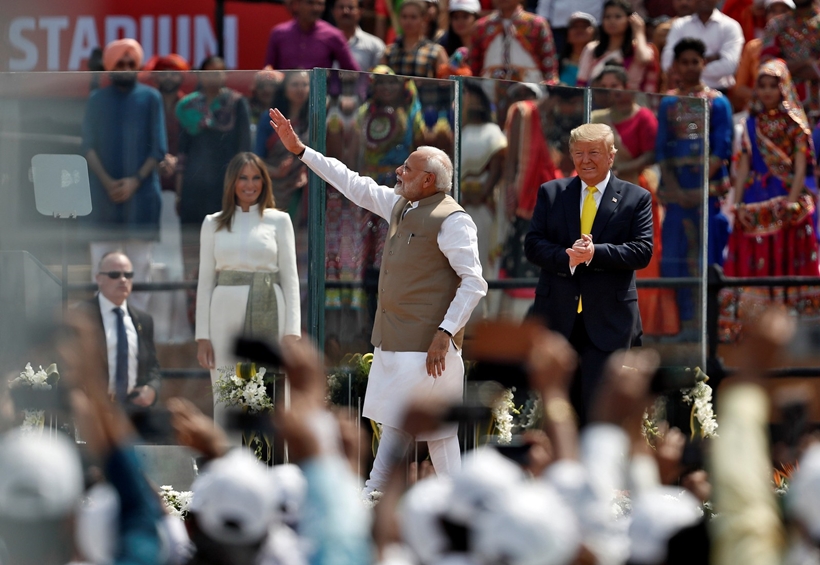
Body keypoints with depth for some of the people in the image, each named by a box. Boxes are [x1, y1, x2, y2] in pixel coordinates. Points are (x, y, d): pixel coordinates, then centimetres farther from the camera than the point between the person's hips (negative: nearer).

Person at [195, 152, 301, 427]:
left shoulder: (278, 221, 8)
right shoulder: (214, 224, 11)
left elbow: (290, 278, 6)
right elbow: (206, 280, 11)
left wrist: (292, 332, -4)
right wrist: (202, 335, 3)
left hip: (268, 316, -1)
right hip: (227, 315, 1)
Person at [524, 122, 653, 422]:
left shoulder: (636, 198, 5)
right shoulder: (551, 193, 10)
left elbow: (642, 251, -6)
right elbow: (533, 244, 2)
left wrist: (595, 253, -20)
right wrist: (566, 257, -18)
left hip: (608, 321, -3)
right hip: (557, 316, 3)